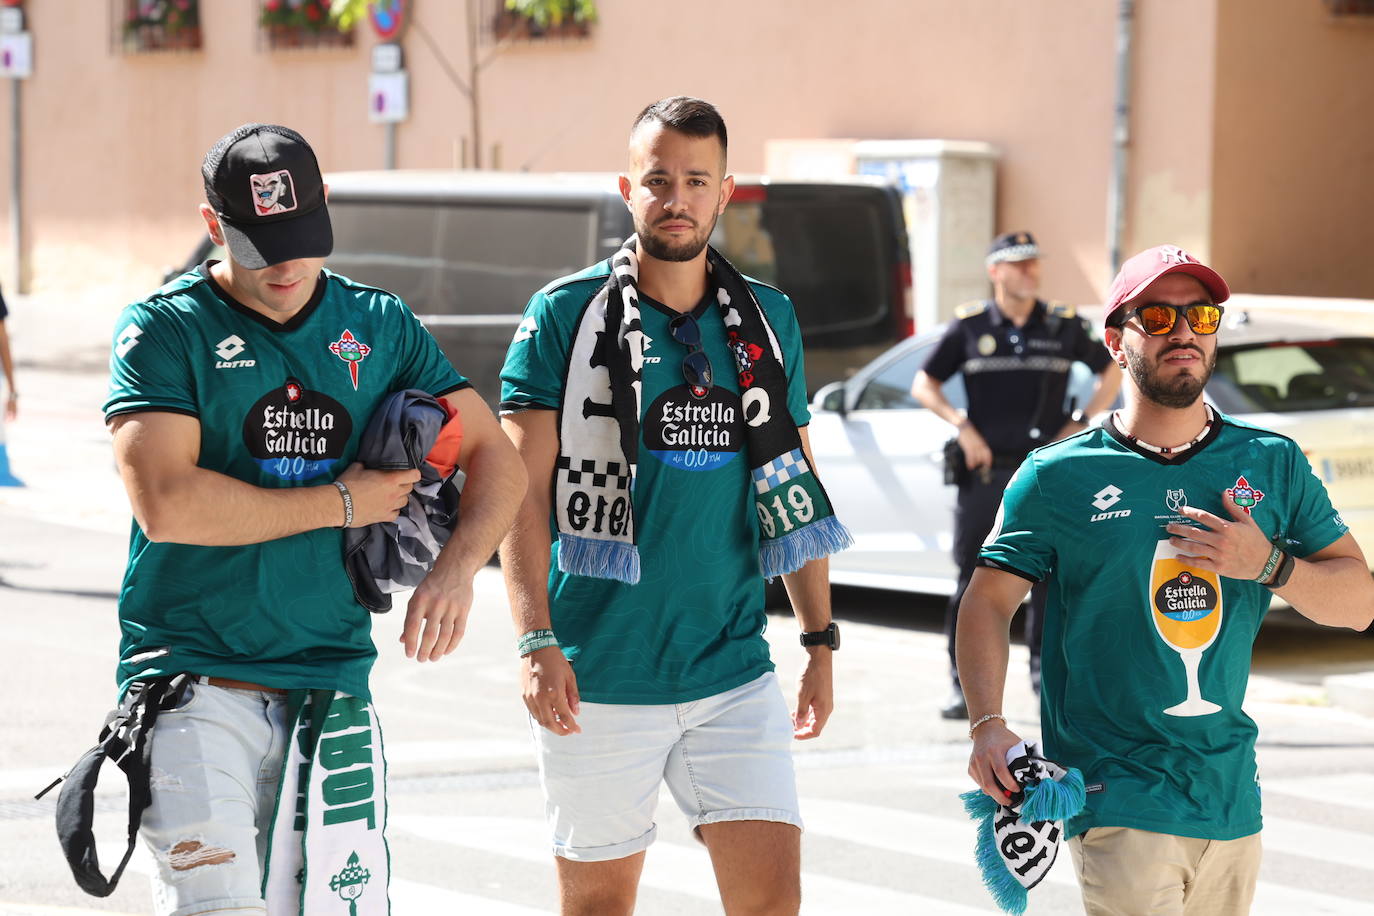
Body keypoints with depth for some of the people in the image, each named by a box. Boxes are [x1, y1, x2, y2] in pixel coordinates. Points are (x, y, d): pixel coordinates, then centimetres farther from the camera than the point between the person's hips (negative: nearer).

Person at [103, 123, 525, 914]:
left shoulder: (379, 328, 11)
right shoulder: (165, 330, -2)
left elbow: (496, 460, 11)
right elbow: (166, 505, -14)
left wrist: (457, 568, -10)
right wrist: (340, 504, -7)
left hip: (332, 683, 4)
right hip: (195, 682, -4)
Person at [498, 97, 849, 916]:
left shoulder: (767, 320, 8)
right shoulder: (568, 315, -3)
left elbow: (796, 493, 14)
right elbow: (522, 488, -7)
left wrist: (822, 641, 11)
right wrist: (536, 640, -17)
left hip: (734, 668, 3)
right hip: (600, 678, -3)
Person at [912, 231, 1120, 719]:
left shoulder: (1064, 326, 5)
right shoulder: (969, 326, 2)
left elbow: (1111, 373, 16)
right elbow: (924, 385, 7)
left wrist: (1080, 424, 4)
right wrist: (963, 427, -6)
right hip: (984, 472, -1)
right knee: (973, 579, 0)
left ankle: (1044, 667, 12)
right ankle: (963, 684, 6)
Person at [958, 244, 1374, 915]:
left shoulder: (1273, 463, 8)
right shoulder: (1058, 476, -1)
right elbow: (987, 602, 0)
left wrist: (1269, 564, -10)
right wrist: (988, 724, -16)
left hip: (1232, 801, 4)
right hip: (1118, 802, -4)